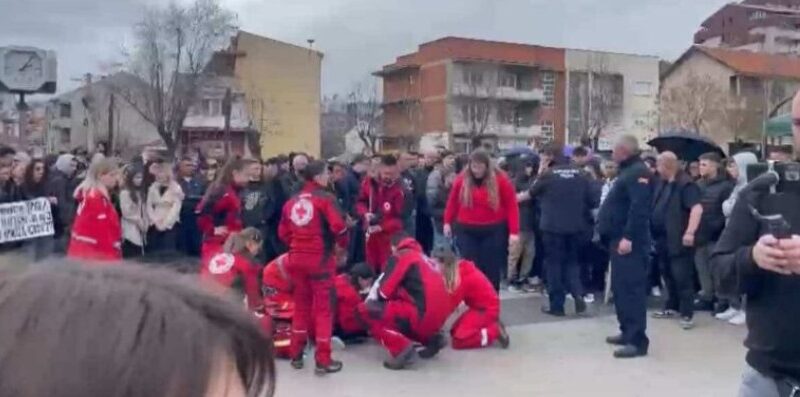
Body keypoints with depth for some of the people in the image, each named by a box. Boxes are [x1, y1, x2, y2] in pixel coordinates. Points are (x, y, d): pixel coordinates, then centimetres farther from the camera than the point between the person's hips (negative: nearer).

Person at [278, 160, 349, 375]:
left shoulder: (291, 201, 10)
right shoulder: (325, 198, -10)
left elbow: (283, 232, 12)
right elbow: (338, 226, -20)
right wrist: (342, 245, -2)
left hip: (297, 259, 6)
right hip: (320, 259, -6)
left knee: (301, 305, 18)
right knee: (323, 307, 1)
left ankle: (296, 355, 25)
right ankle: (323, 360, 4)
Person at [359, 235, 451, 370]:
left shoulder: (400, 256, 0)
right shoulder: (423, 258, 24)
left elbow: (385, 291, -3)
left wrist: (374, 296, 19)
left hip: (423, 315, -9)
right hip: (439, 316, 9)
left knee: (366, 310, -3)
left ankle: (401, 348, -11)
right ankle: (430, 339, 17)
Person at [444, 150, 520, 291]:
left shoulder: (501, 180, -8)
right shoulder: (461, 180, -2)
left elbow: (511, 206, -8)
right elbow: (452, 202, 11)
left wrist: (514, 231, -13)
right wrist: (447, 222, 15)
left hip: (493, 231, -1)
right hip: (466, 231, 2)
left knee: (492, 270, 7)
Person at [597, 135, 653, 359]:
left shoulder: (638, 172, -13)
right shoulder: (628, 171, 20)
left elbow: (639, 208, -24)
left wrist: (628, 237, -29)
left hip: (629, 241, -11)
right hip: (619, 238, 11)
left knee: (631, 289, -11)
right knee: (621, 288, 15)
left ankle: (638, 341, -9)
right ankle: (627, 332, 23)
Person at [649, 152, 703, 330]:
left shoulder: (685, 184, -14)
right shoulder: (661, 183, 12)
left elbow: (697, 208, -23)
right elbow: (654, 206, 25)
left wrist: (690, 232, -29)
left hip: (678, 240, -9)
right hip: (662, 239, 9)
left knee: (682, 277, -5)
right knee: (668, 275, 16)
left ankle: (687, 314, 0)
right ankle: (672, 307, 28)